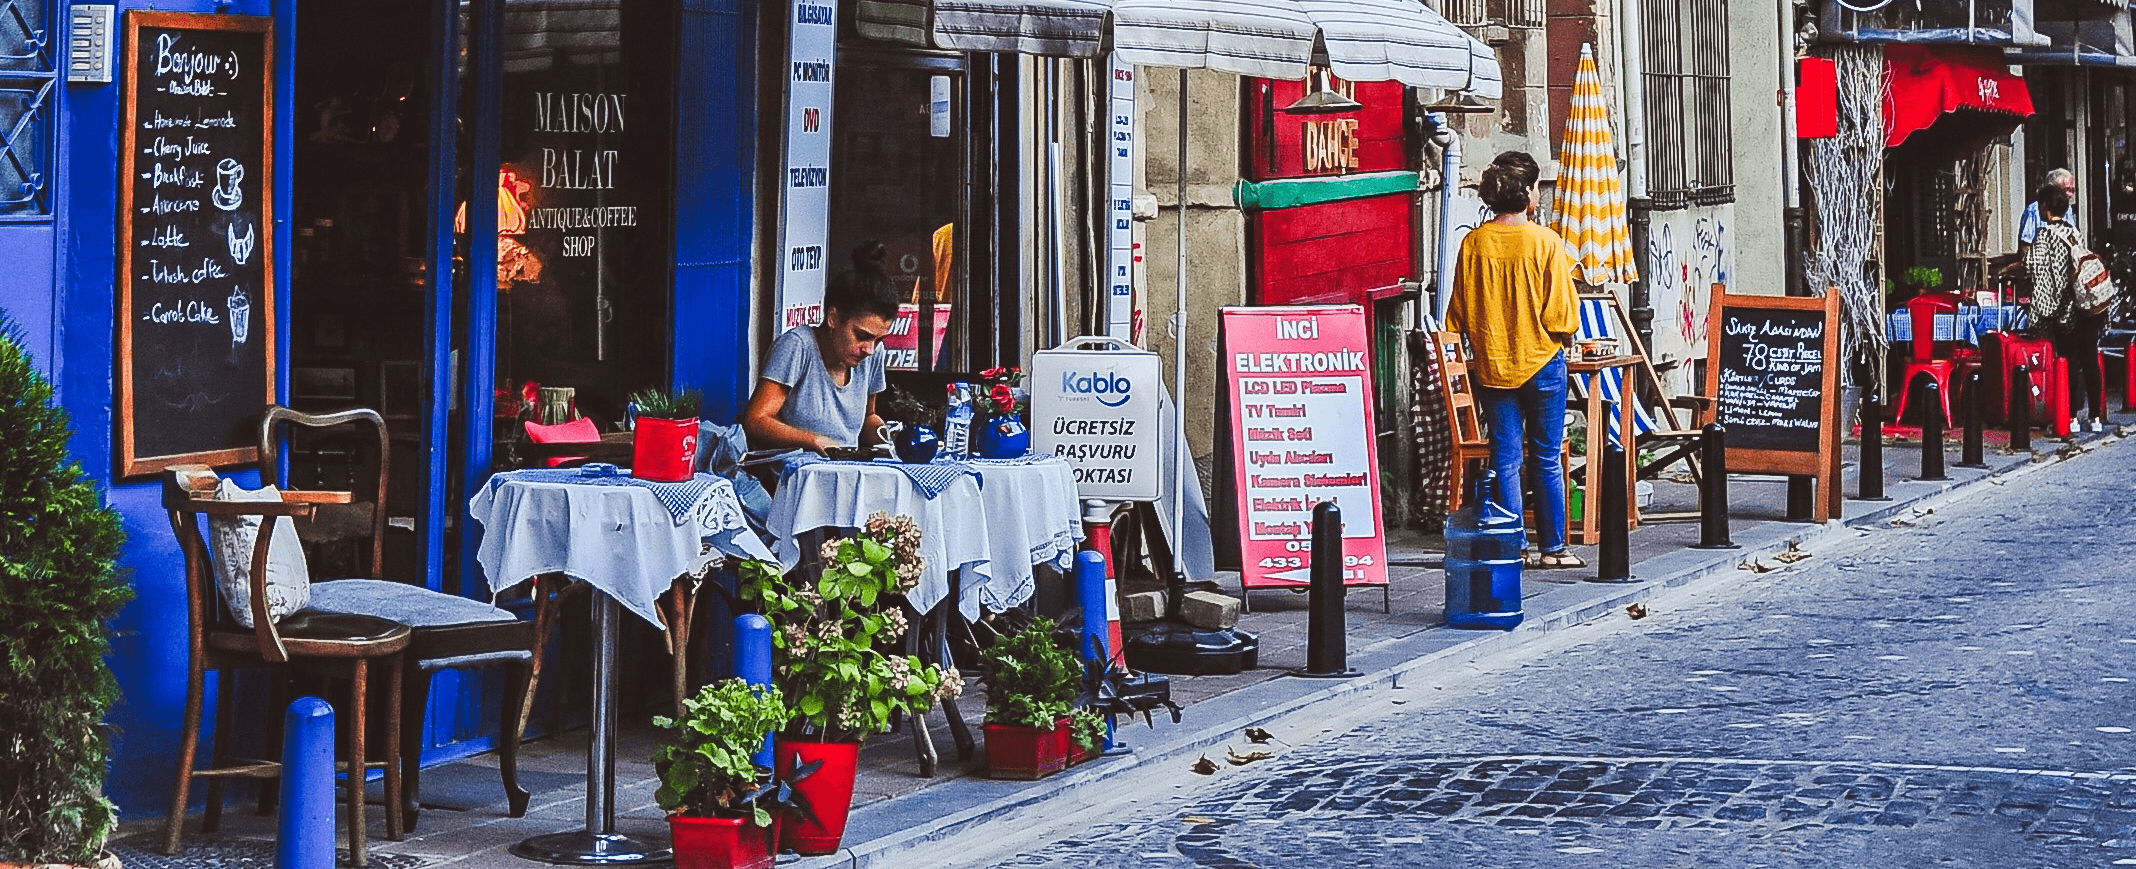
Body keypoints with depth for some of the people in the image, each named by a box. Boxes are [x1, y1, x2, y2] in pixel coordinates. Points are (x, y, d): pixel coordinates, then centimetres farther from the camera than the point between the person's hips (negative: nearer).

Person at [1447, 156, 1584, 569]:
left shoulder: (1473, 244, -3)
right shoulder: (1545, 242, -11)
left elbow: (1459, 314, 3)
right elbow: (1562, 313, -9)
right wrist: (1563, 335, 11)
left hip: (1492, 365, 2)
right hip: (1542, 363, -2)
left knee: (1505, 458, 6)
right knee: (1546, 459, 6)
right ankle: (1551, 547, 10)